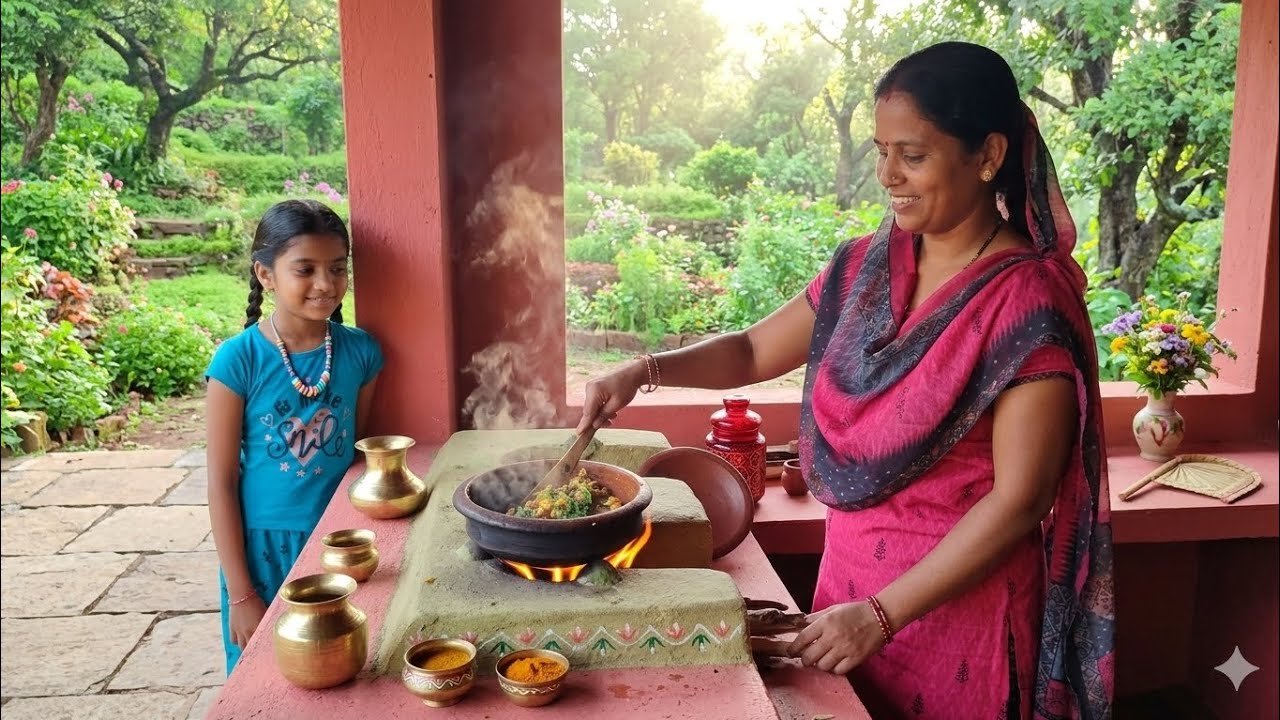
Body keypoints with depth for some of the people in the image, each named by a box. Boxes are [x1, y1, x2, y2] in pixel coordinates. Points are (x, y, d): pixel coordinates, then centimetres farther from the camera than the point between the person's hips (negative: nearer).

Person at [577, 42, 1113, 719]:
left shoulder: (1029, 300, -19)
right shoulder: (866, 266, 0)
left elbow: (1018, 499, -20)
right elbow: (754, 351, 9)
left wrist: (879, 615, -20)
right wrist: (645, 370, -7)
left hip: (959, 601, -5)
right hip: (850, 579, 6)